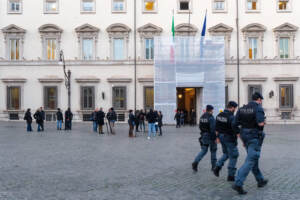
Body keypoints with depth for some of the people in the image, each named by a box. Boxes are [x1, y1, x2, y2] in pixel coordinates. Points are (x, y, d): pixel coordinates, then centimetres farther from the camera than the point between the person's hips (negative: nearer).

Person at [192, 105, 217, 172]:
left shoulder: (202, 117, 4)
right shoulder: (211, 118, -18)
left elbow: (200, 127, 10)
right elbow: (213, 129, -21)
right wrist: (214, 138, -16)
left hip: (203, 136, 6)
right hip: (210, 136, -6)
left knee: (203, 150, 12)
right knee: (213, 151, 11)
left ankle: (195, 162, -7)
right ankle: (214, 166, 20)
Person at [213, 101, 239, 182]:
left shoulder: (219, 115, 3)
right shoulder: (231, 117, -21)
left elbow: (216, 128, 11)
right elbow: (236, 130, -23)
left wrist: (218, 137, 22)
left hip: (221, 137, 7)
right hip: (230, 139, -7)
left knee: (226, 154, 25)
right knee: (233, 157, 6)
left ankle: (217, 167, 7)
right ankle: (231, 176, 10)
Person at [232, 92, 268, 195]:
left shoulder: (242, 109, 7)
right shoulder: (259, 108, -11)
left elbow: (235, 124, 1)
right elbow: (260, 123, -24)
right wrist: (263, 121, -2)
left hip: (245, 136, 7)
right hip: (255, 137, -7)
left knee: (254, 159, 20)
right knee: (250, 161, -7)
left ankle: (260, 180, 34)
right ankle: (238, 184, -14)